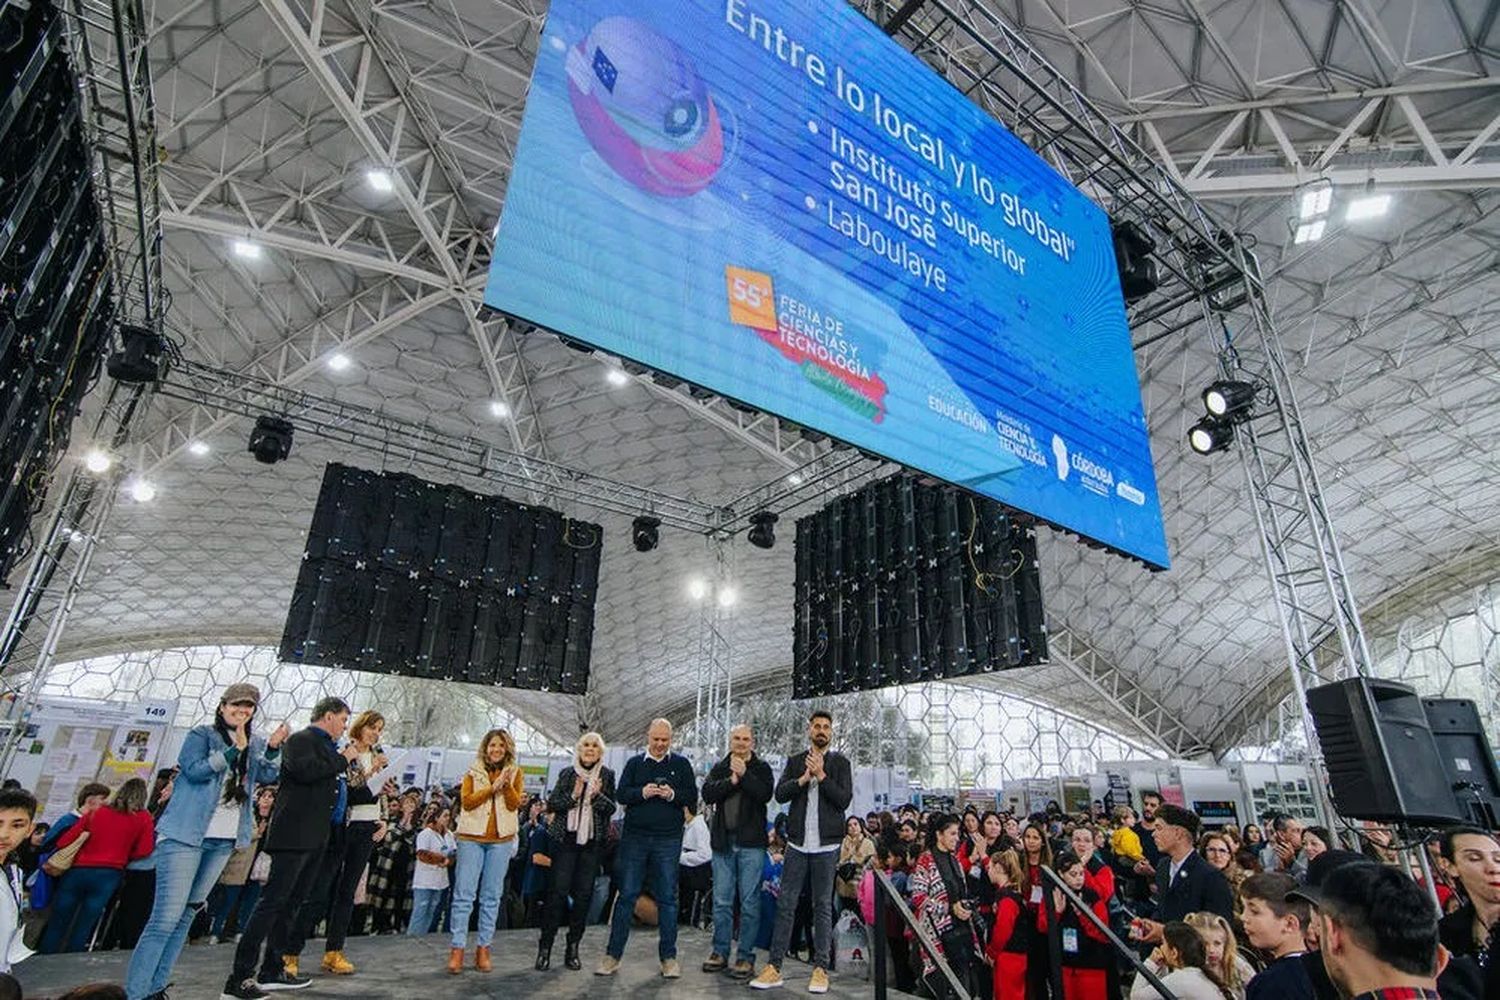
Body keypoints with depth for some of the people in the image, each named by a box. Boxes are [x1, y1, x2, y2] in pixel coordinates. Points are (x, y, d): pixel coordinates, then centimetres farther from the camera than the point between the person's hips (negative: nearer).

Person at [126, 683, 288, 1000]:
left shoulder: (256, 744, 12)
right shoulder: (202, 734, -2)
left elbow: (267, 775, 2)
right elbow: (194, 769, -16)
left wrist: (273, 748, -15)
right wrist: (234, 750, -24)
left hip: (224, 841, 6)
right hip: (185, 835, -6)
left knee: (187, 914, 13)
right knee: (166, 917, -10)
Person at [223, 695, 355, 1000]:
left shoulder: (327, 748, 18)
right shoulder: (300, 739, -7)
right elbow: (305, 770, -26)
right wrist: (343, 760, -16)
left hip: (316, 838, 9)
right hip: (295, 835, -9)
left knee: (291, 903, 15)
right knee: (272, 901, -8)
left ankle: (272, 969, 24)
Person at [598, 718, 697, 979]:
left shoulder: (681, 764, 6)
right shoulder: (635, 763, 8)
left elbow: (693, 797, 3)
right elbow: (621, 794, 2)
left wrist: (673, 795, -16)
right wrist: (642, 793, -16)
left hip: (668, 840, 0)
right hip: (634, 837, 1)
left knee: (667, 898, 6)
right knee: (627, 895, 5)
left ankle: (668, 957, 16)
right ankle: (613, 955, 14)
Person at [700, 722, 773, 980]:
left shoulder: (761, 768, 3)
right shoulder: (719, 768, 11)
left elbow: (766, 794, -14)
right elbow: (707, 794, -5)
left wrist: (743, 774, -18)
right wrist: (732, 780, -15)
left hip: (751, 842, -3)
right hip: (723, 841, 3)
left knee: (749, 902, 1)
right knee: (721, 901, 9)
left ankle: (746, 957, 10)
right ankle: (720, 952, 21)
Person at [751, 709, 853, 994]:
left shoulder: (840, 763, 4)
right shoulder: (795, 761, 10)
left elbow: (844, 800, -7)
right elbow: (780, 793, -1)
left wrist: (821, 775, -16)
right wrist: (804, 778, -14)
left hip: (826, 845, -2)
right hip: (797, 843, 2)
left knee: (823, 906, 4)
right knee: (786, 905, 4)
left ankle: (821, 969, 13)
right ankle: (774, 967, 10)